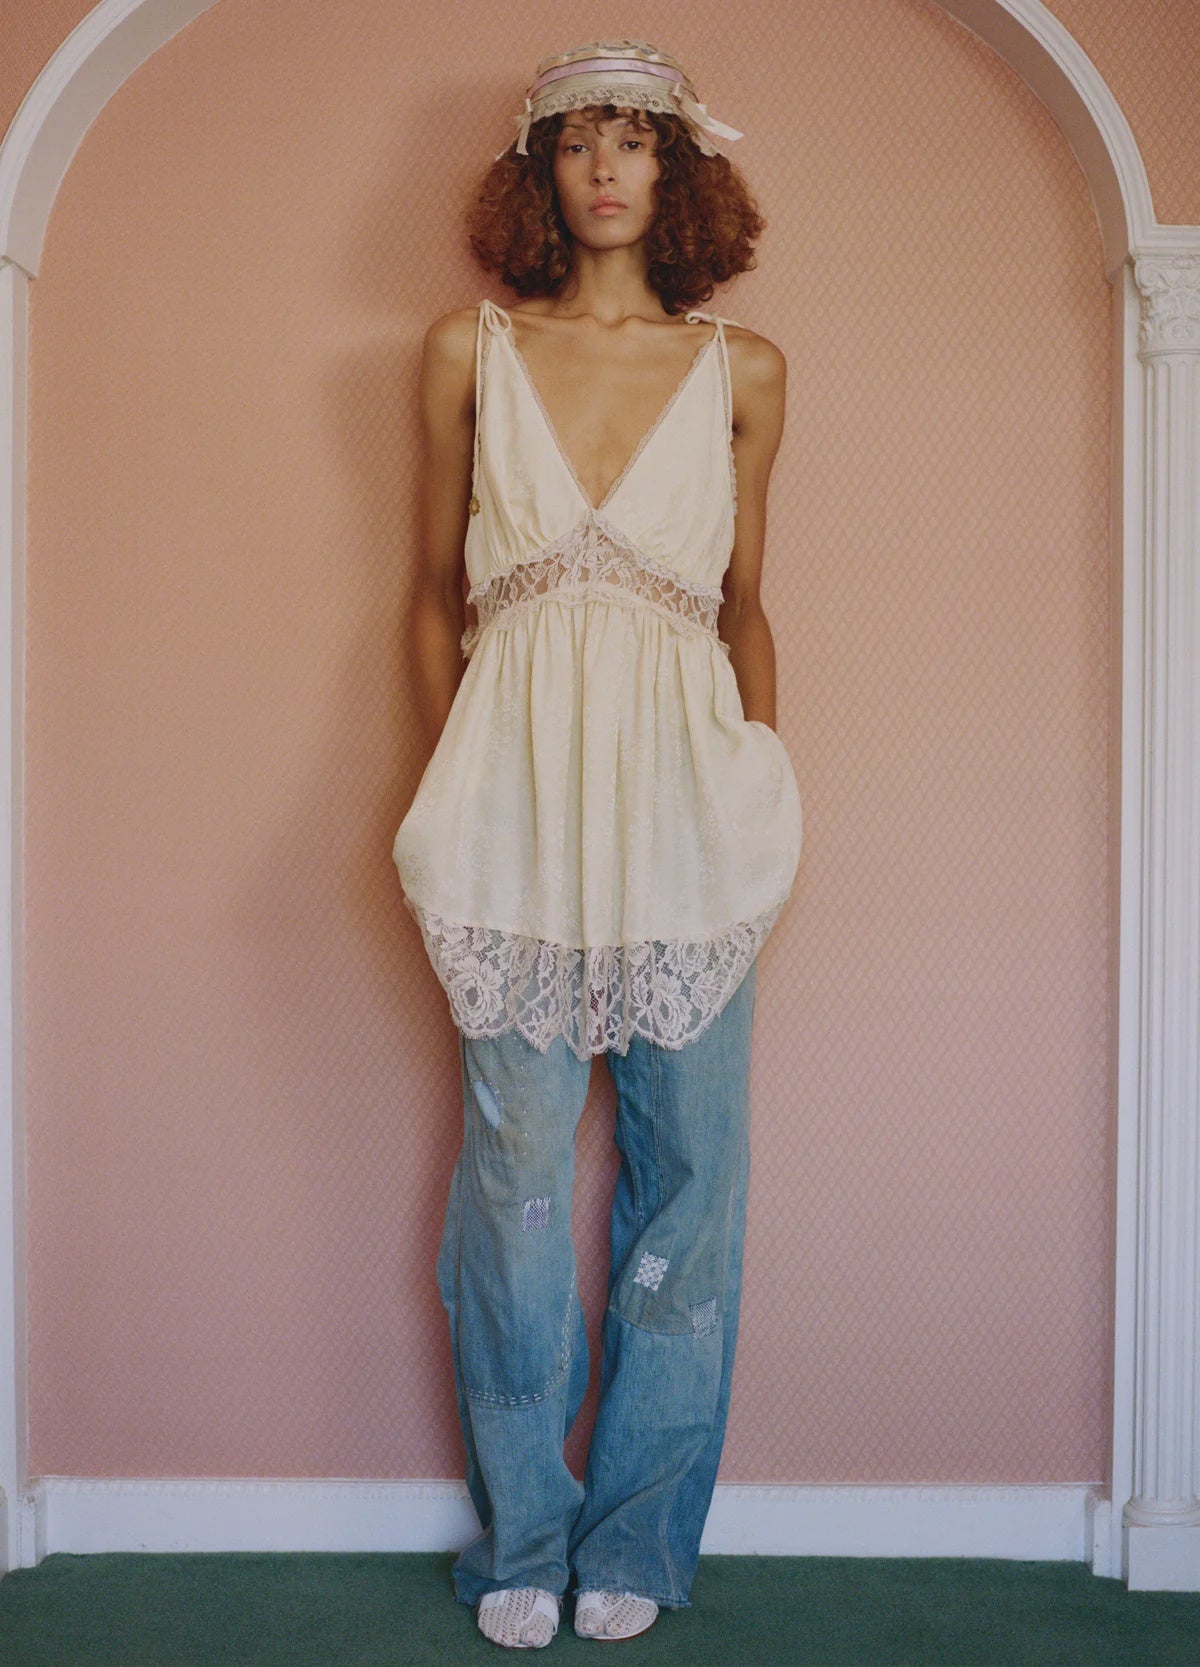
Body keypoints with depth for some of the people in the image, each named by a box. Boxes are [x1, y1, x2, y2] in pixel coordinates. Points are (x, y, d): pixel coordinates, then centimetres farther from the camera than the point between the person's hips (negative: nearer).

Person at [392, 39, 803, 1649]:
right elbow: (436, 590, 13)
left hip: (684, 782, 1)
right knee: (516, 1157, 0)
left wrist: (764, 779, 6)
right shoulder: (468, 351, 10)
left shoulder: (743, 369, 11)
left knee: (687, 1157, 3)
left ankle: (637, 1534, 19)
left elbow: (746, 602, 16)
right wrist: (449, 779, 4)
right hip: (519, 775, 0)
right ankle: (524, 1534, 17)